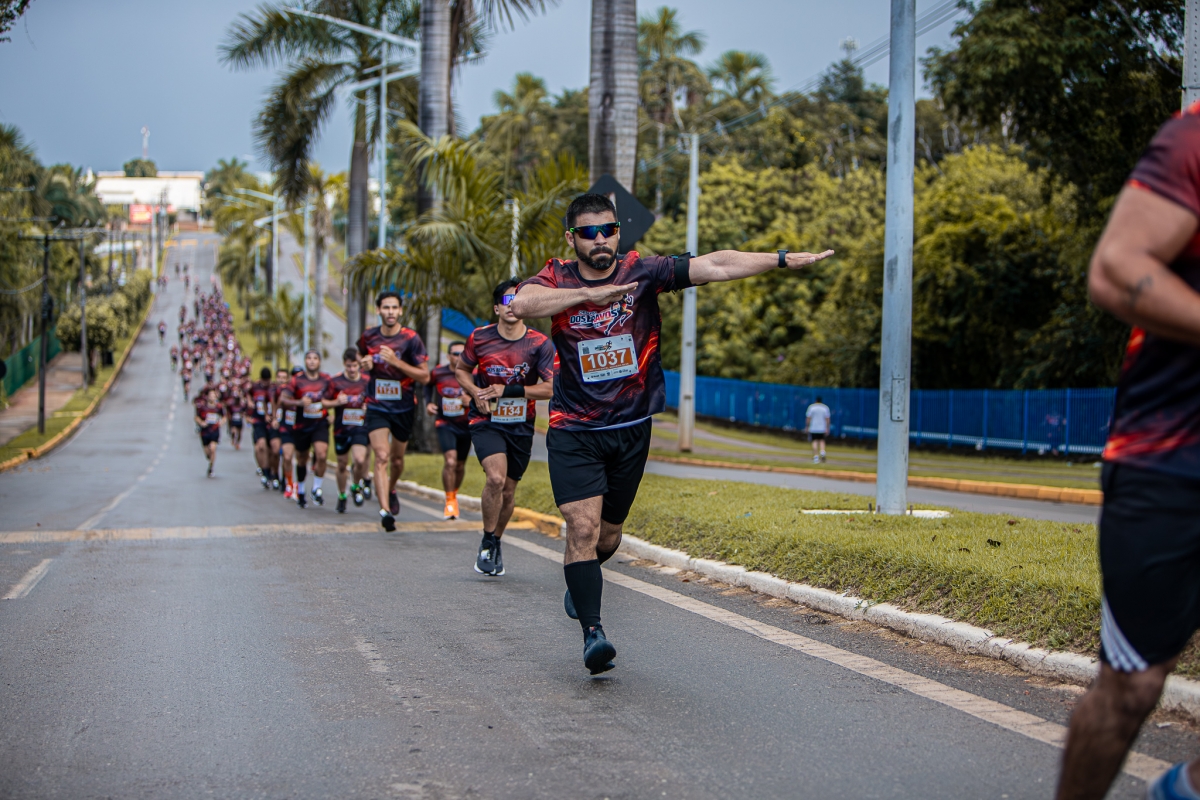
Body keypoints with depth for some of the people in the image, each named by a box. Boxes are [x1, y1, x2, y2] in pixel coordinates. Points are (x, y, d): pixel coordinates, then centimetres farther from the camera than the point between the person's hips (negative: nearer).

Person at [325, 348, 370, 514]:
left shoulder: (367, 382, 1)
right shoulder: (335, 382, -2)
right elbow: (323, 402, 3)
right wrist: (336, 402, -15)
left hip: (361, 427, -1)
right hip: (341, 429, 1)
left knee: (360, 460, -20)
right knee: (342, 464, 11)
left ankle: (356, 486, 9)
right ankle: (342, 496, 31)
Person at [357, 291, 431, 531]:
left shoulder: (411, 339, -11)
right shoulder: (368, 336, -2)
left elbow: (425, 376, -13)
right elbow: (360, 355, 21)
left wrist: (396, 361, -24)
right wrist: (365, 362, -3)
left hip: (404, 408, 0)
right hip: (377, 407, 0)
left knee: (397, 459, 15)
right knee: (381, 456, -17)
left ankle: (391, 490, 47)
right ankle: (385, 510, -26)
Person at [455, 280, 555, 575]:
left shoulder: (539, 344, -8)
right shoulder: (479, 338, -4)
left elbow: (552, 387, -10)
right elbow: (461, 369, 13)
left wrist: (508, 390, -16)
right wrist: (475, 392, -7)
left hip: (521, 426, 2)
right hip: (486, 422, -2)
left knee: (508, 490, 9)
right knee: (496, 477, -24)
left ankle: (496, 544, 33)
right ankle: (487, 543, -5)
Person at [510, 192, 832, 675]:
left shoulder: (643, 272, -4)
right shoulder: (557, 280, -5)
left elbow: (713, 267, -13)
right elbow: (521, 305, -26)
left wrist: (783, 260, -23)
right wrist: (590, 293, -33)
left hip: (632, 429, 2)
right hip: (574, 430, -2)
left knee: (608, 534, 14)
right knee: (583, 528, -15)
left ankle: (579, 579, 46)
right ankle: (592, 631, -10)